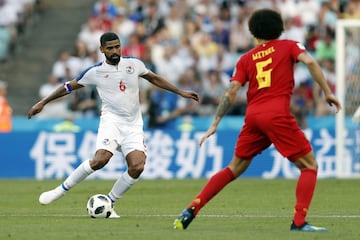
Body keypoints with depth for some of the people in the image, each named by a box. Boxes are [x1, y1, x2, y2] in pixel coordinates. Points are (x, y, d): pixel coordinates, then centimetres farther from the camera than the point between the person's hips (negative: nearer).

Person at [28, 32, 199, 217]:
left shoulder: (134, 64, 6)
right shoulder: (95, 72, -1)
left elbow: (154, 78, 22)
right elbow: (69, 87, 11)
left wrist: (181, 93, 22)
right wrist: (43, 102, 13)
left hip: (133, 125, 3)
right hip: (111, 120, -3)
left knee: (137, 167, -18)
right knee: (100, 159, -28)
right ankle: (60, 191, -14)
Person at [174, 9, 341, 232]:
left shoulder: (246, 59, 16)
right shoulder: (288, 46, 10)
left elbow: (231, 92, 7)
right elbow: (310, 62, -9)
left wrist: (215, 124, 7)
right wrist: (328, 92, -5)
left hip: (253, 117, 4)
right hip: (278, 115, -4)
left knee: (235, 168, 18)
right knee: (309, 166, 5)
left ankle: (192, 209, 11)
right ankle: (299, 222, -9)